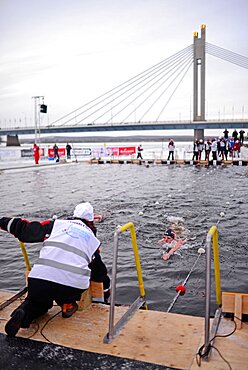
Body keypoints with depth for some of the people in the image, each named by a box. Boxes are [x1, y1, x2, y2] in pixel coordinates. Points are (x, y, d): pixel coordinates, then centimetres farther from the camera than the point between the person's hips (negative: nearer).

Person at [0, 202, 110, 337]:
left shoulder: (56, 224, 16)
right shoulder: (93, 240, 22)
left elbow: (25, 229, 16)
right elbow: (99, 270, 31)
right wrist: (106, 289, 47)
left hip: (40, 279, 0)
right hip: (73, 286, 1)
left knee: (38, 301, 28)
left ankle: (23, 313, 0)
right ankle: (67, 305, 13)